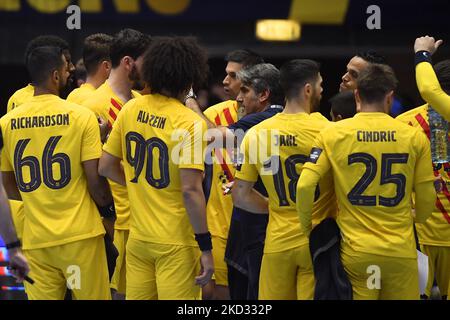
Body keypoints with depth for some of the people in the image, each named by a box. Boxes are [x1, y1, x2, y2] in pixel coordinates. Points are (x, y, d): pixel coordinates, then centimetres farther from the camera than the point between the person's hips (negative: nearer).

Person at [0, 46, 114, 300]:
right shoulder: (82, 117, -9)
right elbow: (95, 179, -9)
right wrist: (108, 213, 8)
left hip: (35, 239, 3)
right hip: (80, 234, -3)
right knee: (93, 295, 7)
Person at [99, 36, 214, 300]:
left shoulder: (131, 109, 2)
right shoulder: (190, 122, -15)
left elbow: (106, 167, 9)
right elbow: (190, 190, -19)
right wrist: (206, 248, -14)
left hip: (138, 237, 6)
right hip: (175, 243, -6)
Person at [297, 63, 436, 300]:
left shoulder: (332, 134, -3)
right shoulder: (414, 137, -1)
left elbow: (304, 185, -9)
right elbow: (427, 199, 5)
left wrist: (306, 227, 7)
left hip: (355, 250, 0)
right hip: (401, 250, 0)